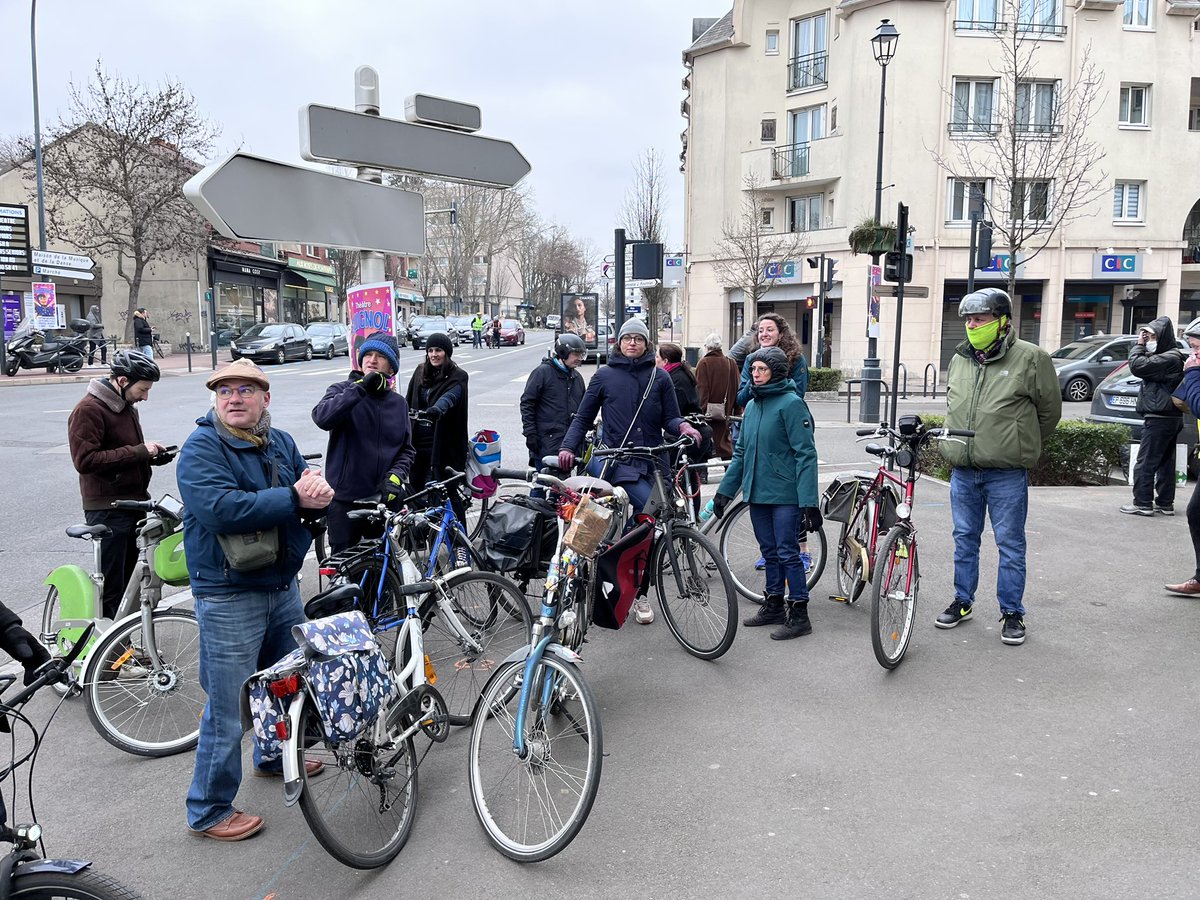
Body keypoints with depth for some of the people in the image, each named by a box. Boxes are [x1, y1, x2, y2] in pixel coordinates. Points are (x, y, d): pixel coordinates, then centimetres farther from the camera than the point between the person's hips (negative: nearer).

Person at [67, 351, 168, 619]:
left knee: (133, 578, 14)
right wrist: (139, 451, -19)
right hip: (108, 509, -9)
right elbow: (85, 460, -21)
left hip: (134, 503, 9)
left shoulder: (126, 406, 16)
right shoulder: (88, 410, -13)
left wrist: (152, 455, 6)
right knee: (111, 586, -3)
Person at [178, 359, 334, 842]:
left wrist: (317, 487, -19)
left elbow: (313, 503, 6)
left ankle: (275, 756, 50)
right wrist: (294, 499, -26)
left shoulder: (281, 442, 7)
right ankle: (209, 811, 17)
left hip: (283, 585, 8)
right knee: (228, 710, 0)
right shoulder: (201, 448, -14)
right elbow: (221, 509, -28)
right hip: (229, 597, -7)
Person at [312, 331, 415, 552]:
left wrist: (396, 476, -8)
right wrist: (361, 387, -24)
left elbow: (407, 449, 11)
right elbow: (322, 417, -22)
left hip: (386, 499, 3)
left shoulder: (399, 403, 10)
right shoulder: (342, 391, -1)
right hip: (344, 500, -3)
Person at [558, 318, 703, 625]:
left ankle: (638, 592, 19)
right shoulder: (604, 376, 6)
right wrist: (568, 447, -5)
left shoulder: (660, 377, 10)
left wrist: (682, 425, -14)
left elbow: (670, 418, 9)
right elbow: (582, 417, 9)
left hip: (650, 463, 3)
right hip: (615, 460, -3)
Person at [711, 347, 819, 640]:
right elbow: (741, 452, 18)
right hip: (757, 493, 7)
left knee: (788, 552, -2)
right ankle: (773, 607, 27)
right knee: (770, 552, 15)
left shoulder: (791, 403, -11)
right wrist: (725, 490, 15)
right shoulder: (752, 405, 12)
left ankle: (799, 614, 7)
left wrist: (808, 502, -21)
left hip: (785, 495, -7)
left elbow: (805, 454, -15)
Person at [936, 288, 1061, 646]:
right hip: (962, 471, 5)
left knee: (1010, 544, 4)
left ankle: (1012, 612, 16)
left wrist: (1021, 447, 12)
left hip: (1007, 474, -5)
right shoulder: (959, 359, 8)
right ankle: (962, 602, 28)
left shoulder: (1030, 358, -8)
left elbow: (1049, 410, 2)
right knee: (964, 539, 15)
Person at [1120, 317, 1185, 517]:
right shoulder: (1173, 356, 16)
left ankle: (1143, 504, -4)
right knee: (1165, 462, 13)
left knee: (1146, 463, -6)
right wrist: (1141, 345, 3)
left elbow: (1137, 366, -23)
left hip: (1159, 418, -10)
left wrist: (1139, 345, -9)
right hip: (1172, 418, 10)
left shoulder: (1169, 359, -17)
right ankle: (1165, 503, 19)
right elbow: (1146, 362, 17)